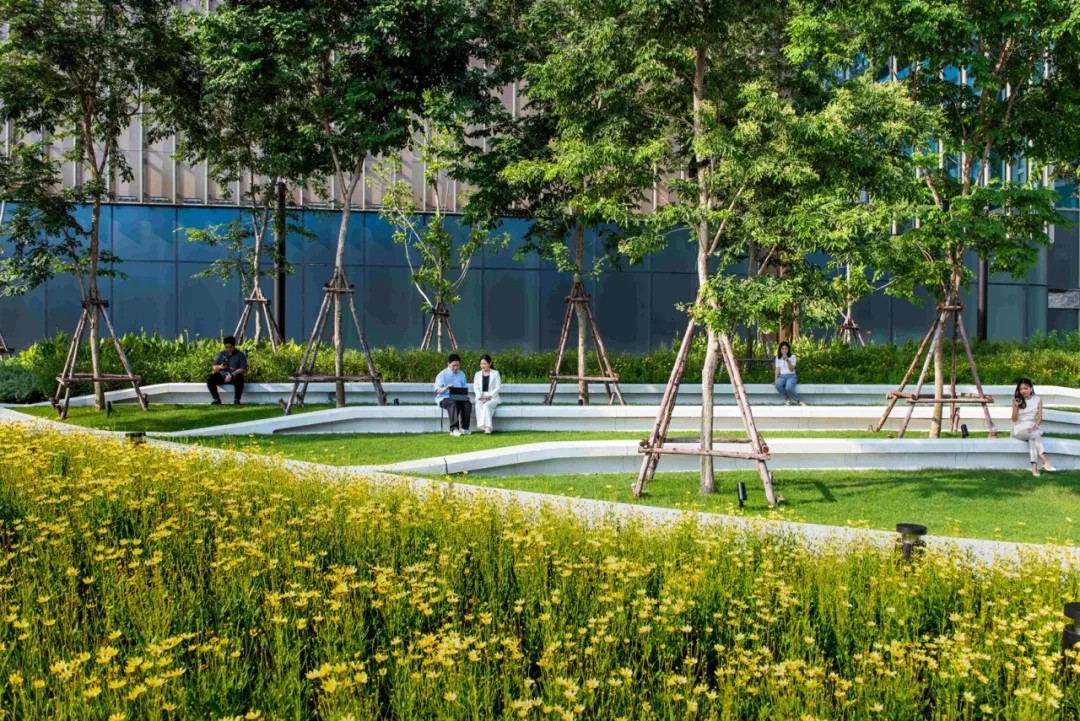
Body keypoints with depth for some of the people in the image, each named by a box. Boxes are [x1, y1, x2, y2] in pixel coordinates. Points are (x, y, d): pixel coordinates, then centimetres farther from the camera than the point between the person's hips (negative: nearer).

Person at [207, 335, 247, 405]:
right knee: (209, 378, -24)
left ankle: (236, 400, -24)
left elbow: (243, 369, -7)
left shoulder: (240, 355, 4)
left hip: (234, 376, -4)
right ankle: (216, 399, -13)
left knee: (239, 378, -38)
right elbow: (214, 367, 15)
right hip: (222, 375, 4)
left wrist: (232, 374, -23)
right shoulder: (221, 354, 16)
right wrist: (220, 367, -10)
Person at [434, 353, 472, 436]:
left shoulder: (462, 374, 15)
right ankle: (454, 429, -39)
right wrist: (446, 388, -27)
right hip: (444, 398, -4)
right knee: (453, 403, -37)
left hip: (459, 399, 4)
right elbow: (437, 390, -6)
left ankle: (464, 428, -21)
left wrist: (466, 395, -5)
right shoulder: (442, 374, 1)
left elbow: (465, 388, 18)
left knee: (468, 404, -27)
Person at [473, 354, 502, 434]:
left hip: (492, 398, -2)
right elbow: (476, 388, 7)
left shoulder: (495, 373, 9)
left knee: (486, 405, -36)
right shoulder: (477, 374, 17)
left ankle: (486, 426, -41)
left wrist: (489, 396, -15)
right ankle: (488, 427, -41)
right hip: (480, 397, 2)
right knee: (478, 405, -33)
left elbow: (497, 387, -1)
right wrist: (480, 397, -12)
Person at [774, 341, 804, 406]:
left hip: (791, 376, -3)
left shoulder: (792, 357, 1)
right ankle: (788, 400, -13)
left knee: (788, 388, -37)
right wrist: (775, 380, -4)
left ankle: (799, 401, -15)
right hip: (782, 376, 3)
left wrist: (788, 361, -23)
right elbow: (777, 370, 9)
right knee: (778, 385, -35)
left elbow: (791, 369, -8)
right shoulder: (778, 358, 11)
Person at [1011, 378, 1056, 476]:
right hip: (1020, 429, -1)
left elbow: (1040, 417, 0)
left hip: (1033, 428, 1)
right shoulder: (1017, 401, 6)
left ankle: (1034, 467, -48)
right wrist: (1016, 406, -12)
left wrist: (1035, 426, -19)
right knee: (1035, 434, -34)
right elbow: (1014, 419, 2)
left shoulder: (1038, 400, 9)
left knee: (1032, 438, -36)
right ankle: (1045, 462, -47)